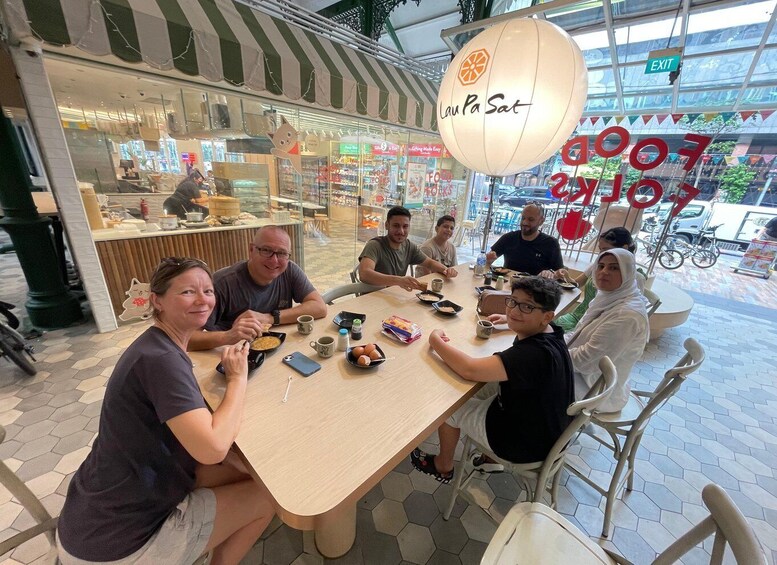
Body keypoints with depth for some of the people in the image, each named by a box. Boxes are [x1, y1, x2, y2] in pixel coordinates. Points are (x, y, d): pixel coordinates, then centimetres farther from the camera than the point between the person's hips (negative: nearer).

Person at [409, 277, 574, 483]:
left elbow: (470, 369, -38)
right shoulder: (548, 332, -9)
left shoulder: (535, 353, -36)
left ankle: (443, 466, 31)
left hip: (526, 443, -8)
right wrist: (508, 320, 13)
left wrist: (436, 340, -26)